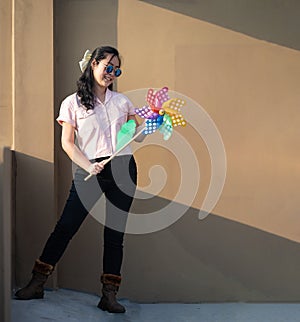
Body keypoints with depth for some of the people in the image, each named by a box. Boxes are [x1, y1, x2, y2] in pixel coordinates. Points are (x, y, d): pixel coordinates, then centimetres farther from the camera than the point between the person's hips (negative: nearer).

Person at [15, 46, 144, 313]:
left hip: (123, 170, 3)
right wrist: (88, 166, -14)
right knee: (66, 226, -5)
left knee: (115, 233, 3)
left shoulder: (122, 101, 13)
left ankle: (109, 295, 9)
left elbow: (137, 136, 16)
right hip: (89, 171, -3)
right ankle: (37, 283, 7)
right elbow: (67, 143, -2)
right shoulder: (73, 103, 3)